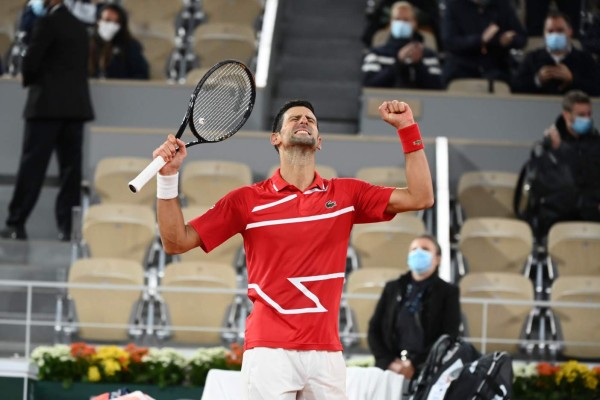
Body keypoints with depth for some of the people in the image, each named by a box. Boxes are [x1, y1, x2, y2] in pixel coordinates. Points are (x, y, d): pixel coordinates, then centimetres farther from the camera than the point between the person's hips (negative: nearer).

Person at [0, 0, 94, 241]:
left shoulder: (48, 23, -9)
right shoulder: (79, 27, 13)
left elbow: (30, 61, -12)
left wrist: (28, 81, 8)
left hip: (47, 105, -6)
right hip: (77, 106, 6)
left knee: (32, 167, -4)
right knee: (70, 169, 4)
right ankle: (68, 225, 1)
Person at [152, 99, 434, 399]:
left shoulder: (346, 194, 11)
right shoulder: (247, 200, 6)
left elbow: (420, 197, 6)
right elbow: (176, 242, 5)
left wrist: (407, 128, 3)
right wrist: (168, 177, -7)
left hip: (327, 354, 2)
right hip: (269, 351, -2)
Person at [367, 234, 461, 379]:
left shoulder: (448, 292, 9)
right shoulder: (392, 288, 19)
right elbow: (374, 330, 13)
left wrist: (415, 365, -12)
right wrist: (390, 362, -4)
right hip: (389, 369, 3)